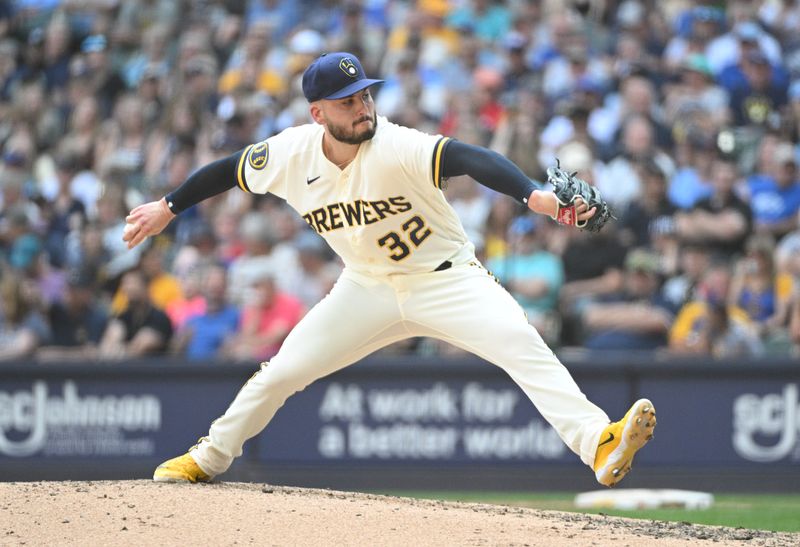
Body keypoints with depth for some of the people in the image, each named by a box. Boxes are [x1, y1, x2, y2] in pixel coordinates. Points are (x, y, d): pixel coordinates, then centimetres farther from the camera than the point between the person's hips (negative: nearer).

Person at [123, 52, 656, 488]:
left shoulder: (397, 148, -29)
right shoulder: (290, 154, -13)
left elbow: (470, 158, -45)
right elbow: (230, 170, 6)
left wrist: (534, 195, -61)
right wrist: (167, 208, 15)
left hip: (445, 278, -4)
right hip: (368, 288, 4)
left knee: (523, 347, -27)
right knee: (282, 371, 6)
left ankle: (598, 443, -39)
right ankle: (209, 456, 29)